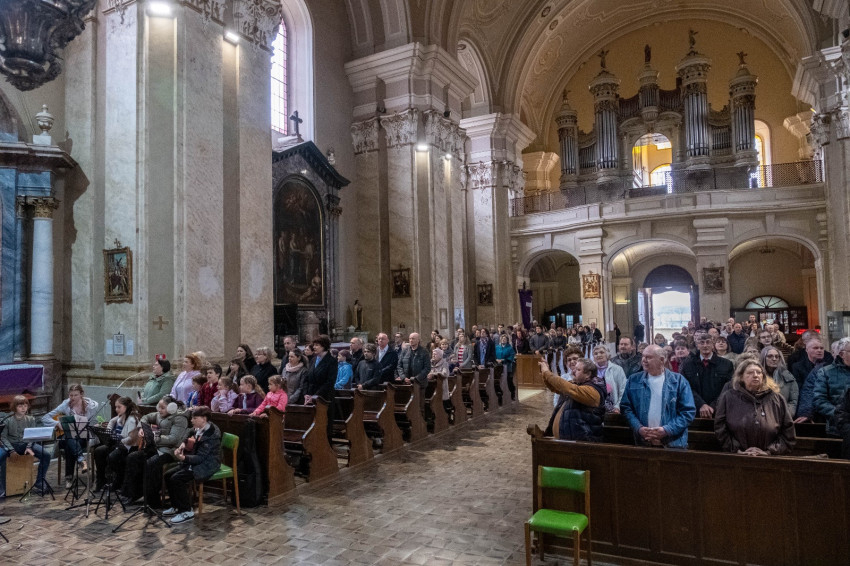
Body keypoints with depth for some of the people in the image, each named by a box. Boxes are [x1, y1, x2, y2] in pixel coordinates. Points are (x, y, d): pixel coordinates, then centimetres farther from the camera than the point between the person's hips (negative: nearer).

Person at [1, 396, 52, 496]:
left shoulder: (31, 419, 2)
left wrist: (29, 447, -17)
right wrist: (11, 450, -21)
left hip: (26, 444, 2)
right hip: (11, 445, -2)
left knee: (46, 455, -17)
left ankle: (39, 483, -1)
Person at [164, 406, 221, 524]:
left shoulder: (212, 434, -23)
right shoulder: (198, 428, 2)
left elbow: (201, 457, -24)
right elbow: (189, 436, 23)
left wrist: (184, 458, -38)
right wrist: (184, 443, 0)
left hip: (207, 465, -10)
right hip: (196, 461, 10)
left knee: (176, 479, -21)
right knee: (168, 475, 2)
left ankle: (187, 511, -8)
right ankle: (176, 506, 16)